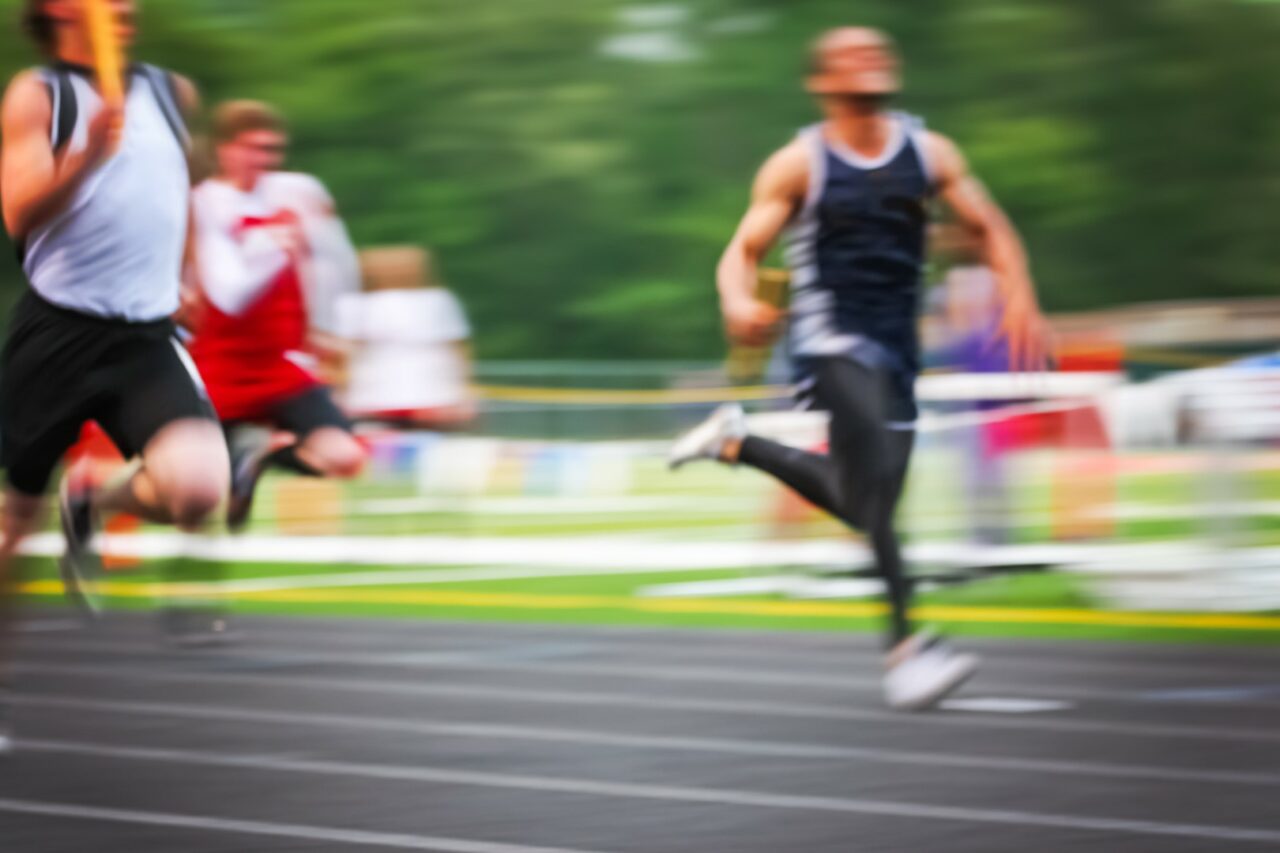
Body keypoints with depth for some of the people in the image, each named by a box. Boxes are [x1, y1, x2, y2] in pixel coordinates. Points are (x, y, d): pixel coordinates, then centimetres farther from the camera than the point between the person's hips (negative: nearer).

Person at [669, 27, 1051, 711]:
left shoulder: (928, 153, 9)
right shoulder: (800, 164, -1)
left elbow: (990, 230, 14)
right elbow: (743, 250, -3)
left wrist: (1019, 299, -3)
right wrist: (738, 304, -25)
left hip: (894, 347, 6)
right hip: (829, 339, -6)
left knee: (862, 502, 9)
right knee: (878, 477, -23)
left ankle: (735, 441, 30)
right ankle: (904, 644, -24)